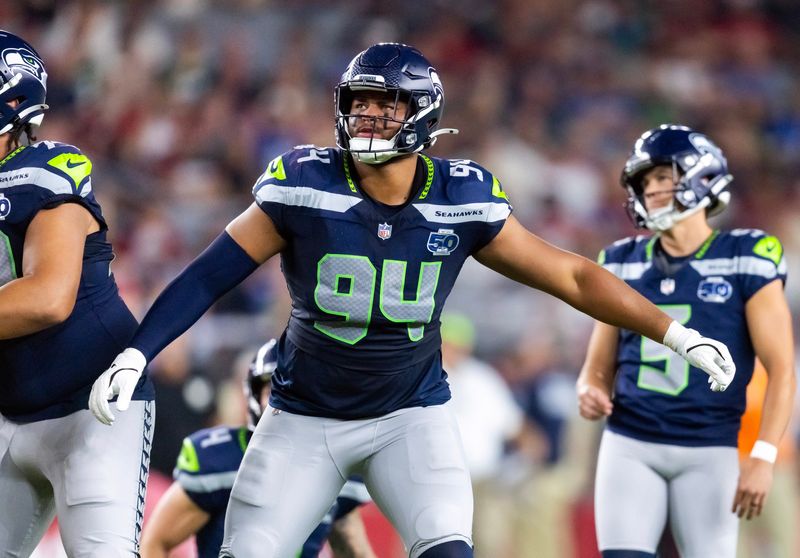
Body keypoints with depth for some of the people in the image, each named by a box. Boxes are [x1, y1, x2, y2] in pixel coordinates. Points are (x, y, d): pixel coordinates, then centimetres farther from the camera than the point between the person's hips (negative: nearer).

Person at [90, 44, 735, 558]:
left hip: (412, 415, 0)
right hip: (306, 419, 0)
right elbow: (208, 276, -10)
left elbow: (572, 276, -2)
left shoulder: (463, 202, -10)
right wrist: (135, 356, -19)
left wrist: (676, 334, -5)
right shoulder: (305, 188, -15)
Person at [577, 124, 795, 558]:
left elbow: (781, 368, -5)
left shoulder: (744, 261, -3)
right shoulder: (623, 264, 10)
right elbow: (598, 368, 17)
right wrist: (591, 392, -8)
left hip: (708, 452, -3)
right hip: (629, 446, 3)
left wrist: (763, 457, -15)